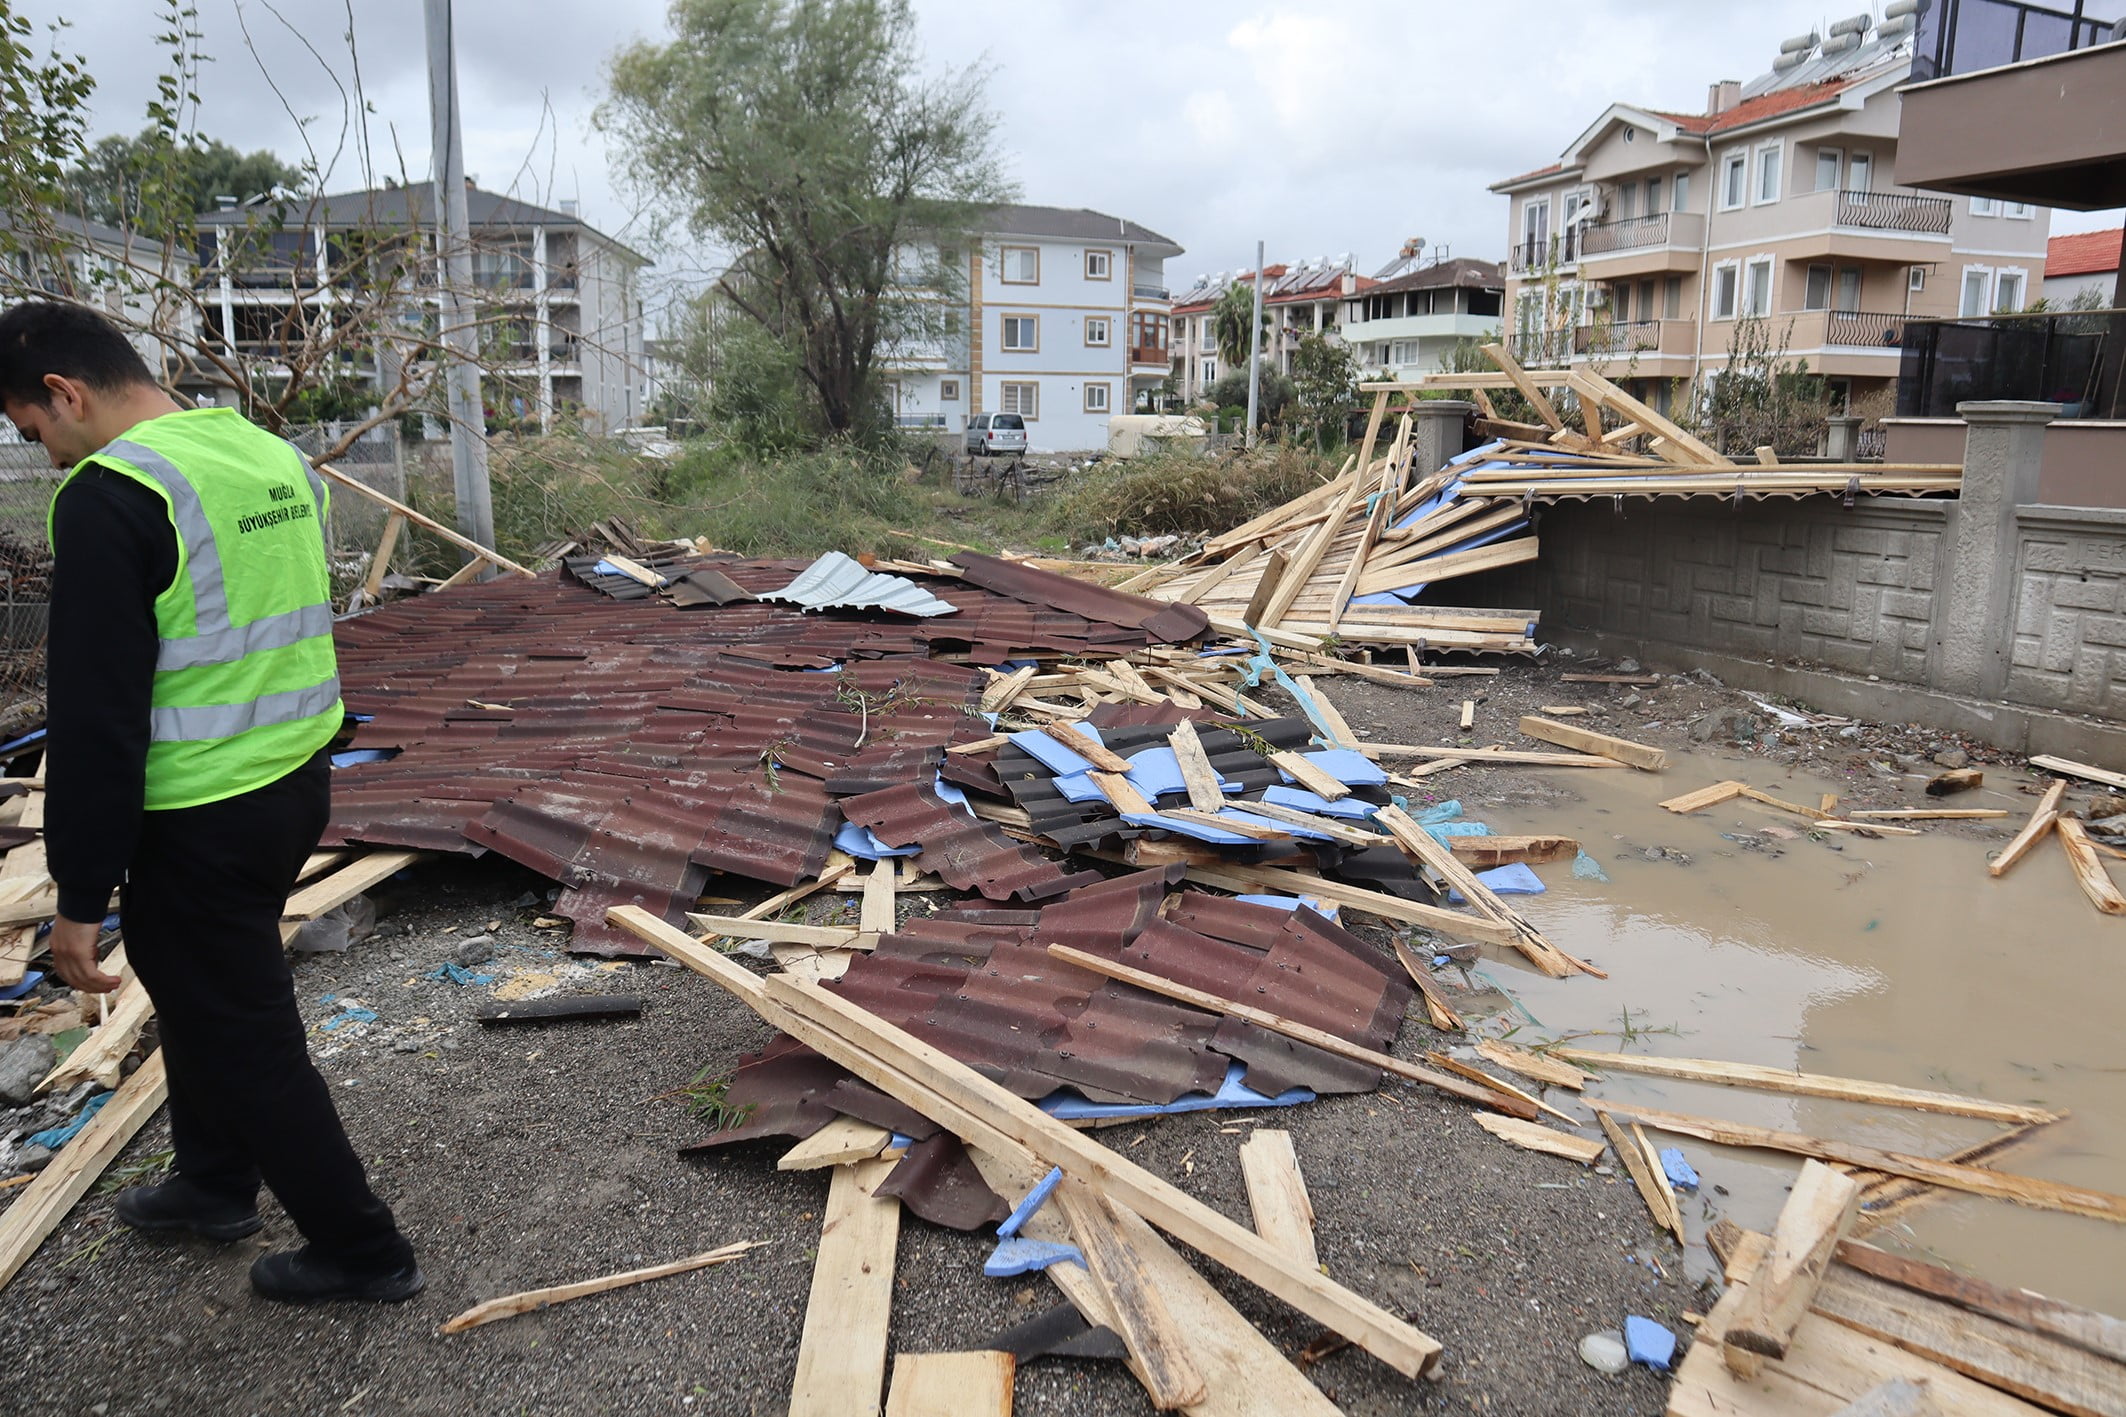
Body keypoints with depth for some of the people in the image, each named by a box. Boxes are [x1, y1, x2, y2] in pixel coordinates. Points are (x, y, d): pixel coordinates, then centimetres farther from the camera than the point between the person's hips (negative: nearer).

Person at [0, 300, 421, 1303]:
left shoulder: (110, 495, -18)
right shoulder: (275, 458, 8)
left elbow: (96, 718, -19)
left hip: (200, 822, -9)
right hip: (298, 783, 9)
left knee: (243, 1039, 7)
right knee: (204, 994, 27)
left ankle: (361, 1252, 19)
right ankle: (213, 1184, 45)